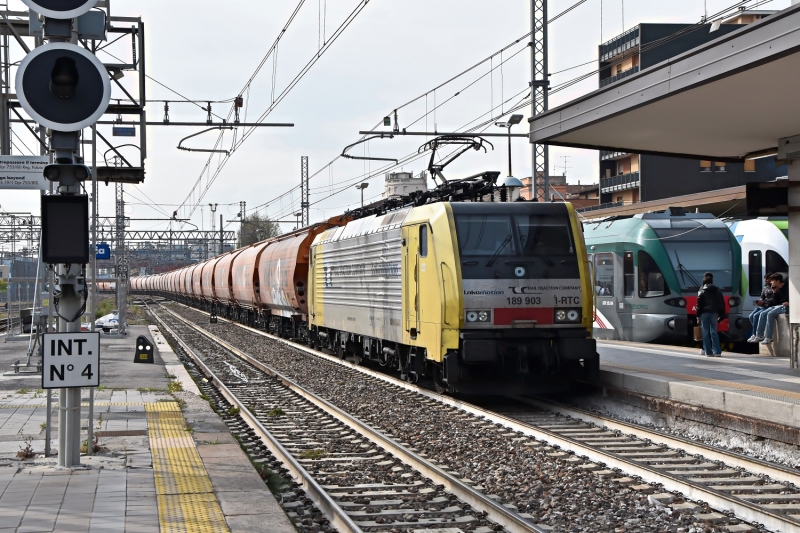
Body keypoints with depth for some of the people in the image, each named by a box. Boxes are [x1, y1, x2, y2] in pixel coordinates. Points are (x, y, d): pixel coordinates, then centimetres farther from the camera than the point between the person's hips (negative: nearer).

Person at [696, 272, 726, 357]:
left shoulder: (702, 291, -4)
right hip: (714, 312, 3)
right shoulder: (717, 290, 8)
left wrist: (698, 314, -4)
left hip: (705, 313, -3)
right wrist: (721, 315, 11)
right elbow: (722, 303, 8)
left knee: (706, 332, 1)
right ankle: (717, 351, -2)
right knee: (714, 332, 5)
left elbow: (699, 304, -7)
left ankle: (708, 351, -2)